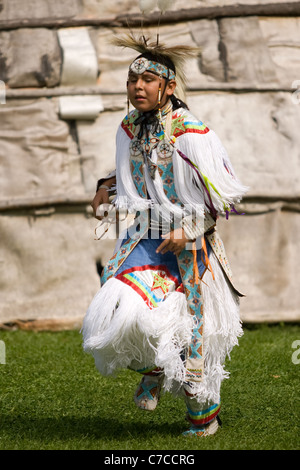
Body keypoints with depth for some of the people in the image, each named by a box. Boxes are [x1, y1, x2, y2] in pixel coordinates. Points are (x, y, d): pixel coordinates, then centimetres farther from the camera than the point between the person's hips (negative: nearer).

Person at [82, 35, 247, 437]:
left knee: (189, 329, 0)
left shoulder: (192, 134, -17)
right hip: (144, 238, 5)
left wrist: (189, 230, -21)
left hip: (189, 245, -5)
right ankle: (154, 368, 17)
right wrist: (108, 185, 9)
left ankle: (204, 414, 23)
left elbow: (225, 195, -13)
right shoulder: (129, 129, 2)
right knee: (118, 311, -15)